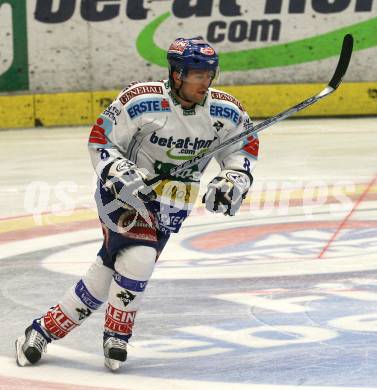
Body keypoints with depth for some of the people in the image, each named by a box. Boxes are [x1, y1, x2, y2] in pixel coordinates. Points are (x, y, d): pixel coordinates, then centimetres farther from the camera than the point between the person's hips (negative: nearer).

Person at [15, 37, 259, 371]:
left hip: (170, 208, 4)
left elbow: (245, 145, 6)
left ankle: (45, 330, 15)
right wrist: (120, 174, -26)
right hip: (126, 193, -4)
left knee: (107, 273, 2)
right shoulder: (142, 101, -22)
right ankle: (116, 336, 3)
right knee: (139, 257, -21)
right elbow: (100, 140, -12)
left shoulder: (225, 111, -11)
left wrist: (233, 180, -11)